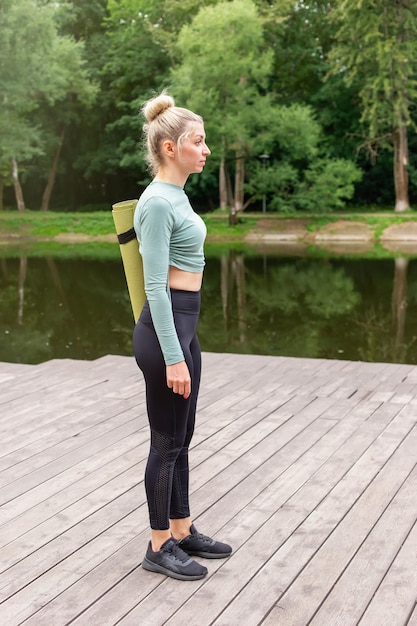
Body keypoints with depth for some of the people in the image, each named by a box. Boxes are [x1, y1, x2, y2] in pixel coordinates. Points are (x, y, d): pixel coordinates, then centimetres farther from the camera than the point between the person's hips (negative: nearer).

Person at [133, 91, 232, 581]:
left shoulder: (176, 195, 13)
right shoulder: (157, 202, -17)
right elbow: (155, 284, -21)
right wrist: (173, 357, -22)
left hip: (184, 325, 10)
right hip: (165, 328, -10)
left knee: (181, 439, 17)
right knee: (166, 442, 2)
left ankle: (182, 532, 30)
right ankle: (159, 548, 17)